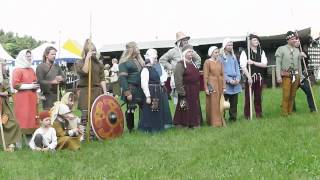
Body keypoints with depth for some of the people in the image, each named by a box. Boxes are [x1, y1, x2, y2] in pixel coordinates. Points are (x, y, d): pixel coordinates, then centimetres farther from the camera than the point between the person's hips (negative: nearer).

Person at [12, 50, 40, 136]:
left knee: (32, 117, 7)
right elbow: (15, 85, -15)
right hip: (22, 98, -7)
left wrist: (36, 86, 7)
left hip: (32, 98, 8)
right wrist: (30, 86, -17)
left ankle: (30, 133, 12)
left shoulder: (31, 69, 16)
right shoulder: (17, 70, -7)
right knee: (23, 118, -8)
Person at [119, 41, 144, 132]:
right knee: (130, 110, 1)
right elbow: (122, 78, -13)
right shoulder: (124, 62, -7)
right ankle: (130, 129, 12)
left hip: (141, 89, 6)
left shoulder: (139, 60, 16)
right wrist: (127, 93, -20)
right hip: (131, 89, -6)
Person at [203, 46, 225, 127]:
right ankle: (214, 122, 4)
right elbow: (205, 76, -8)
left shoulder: (220, 62, 10)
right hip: (211, 84, -5)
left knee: (220, 103, 8)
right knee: (213, 104, -1)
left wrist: (224, 86, 4)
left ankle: (220, 121, 16)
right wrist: (206, 87, -13)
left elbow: (222, 75, 10)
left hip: (220, 85, 5)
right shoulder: (207, 62, -5)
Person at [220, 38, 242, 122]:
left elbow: (237, 68, 15)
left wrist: (238, 78, -2)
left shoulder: (233, 56, 15)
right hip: (225, 83, -6)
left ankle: (233, 117, 17)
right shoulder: (221, 57, -3)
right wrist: (229, 80, -14)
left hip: (235, 83, 6)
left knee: (234, 102, 9)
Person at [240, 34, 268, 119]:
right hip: (249, 77, -4)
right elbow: (243, 66, -11)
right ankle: (247, 115, 6)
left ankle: (259, 113, 19)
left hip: (259, 77, 4)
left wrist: (253, 62, -12)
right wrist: (249, 77, -18)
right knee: (248, 97, -1)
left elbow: (264, 64, 0)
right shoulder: (245, 52, -3)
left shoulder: (261, 52, 10)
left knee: (258, 97, 9)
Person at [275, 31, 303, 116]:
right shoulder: (281, 49, -2)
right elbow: (278, 63, -6)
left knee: (292, 95, 6)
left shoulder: (297, 50, 12)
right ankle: (284, 113, 0)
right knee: (286, 95, -8)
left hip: (296, 75, 5)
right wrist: (278, 76, -13)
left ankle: (290, 111, 16)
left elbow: (299, 64, 17)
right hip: (286, 75, -5)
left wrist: (300, 76, 14)